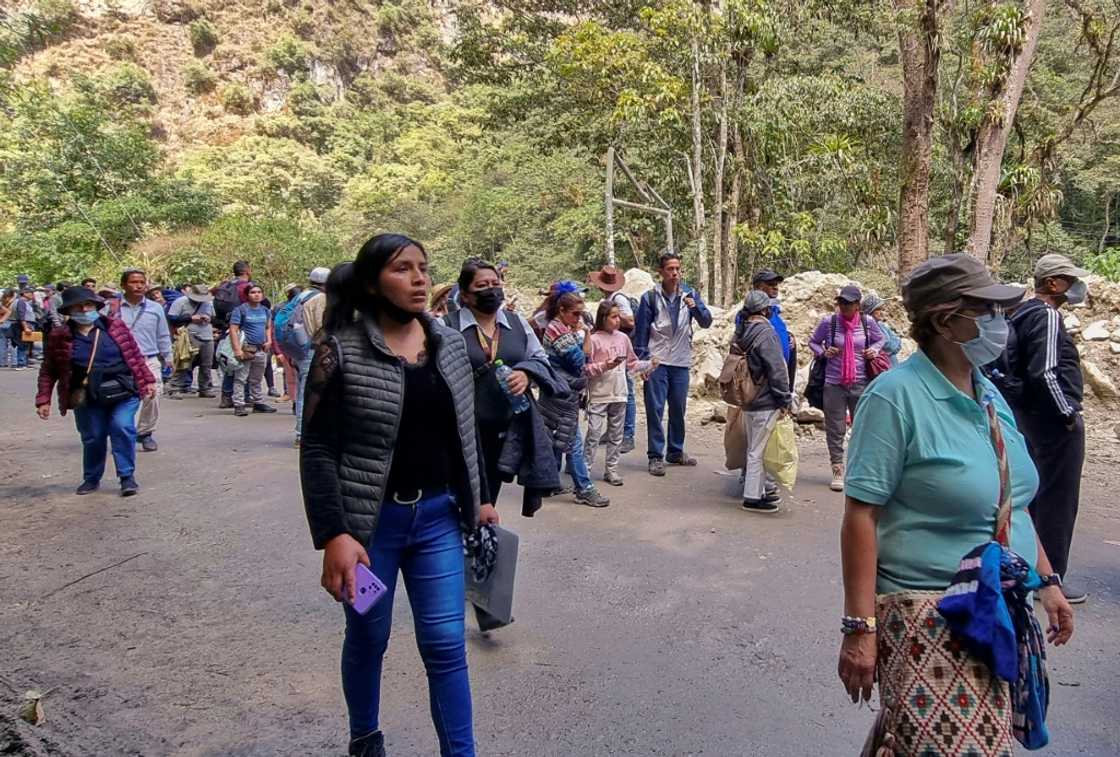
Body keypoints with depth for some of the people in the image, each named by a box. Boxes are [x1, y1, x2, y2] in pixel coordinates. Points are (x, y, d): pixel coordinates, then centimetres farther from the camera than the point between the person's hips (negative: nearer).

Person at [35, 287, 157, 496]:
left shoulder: (115, 327, 0)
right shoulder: (61, 337, 1)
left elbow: (135, 355, 6)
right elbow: (48, 371, 7)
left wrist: (148, 380, 3)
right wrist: (43, 400, 1)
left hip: (124, 392, -1)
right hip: (88, 399, 1)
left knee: (122, 428, -14)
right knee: (92, 437, 7)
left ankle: (127, 477, -2)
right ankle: (91, 479, 28)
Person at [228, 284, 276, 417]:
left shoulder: (265, 310, 11)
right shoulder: (240, 310, -6)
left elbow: (268, 327, 23)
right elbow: (233, 330, -10)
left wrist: (269, 341, 4)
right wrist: (237, 350, -18)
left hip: (261, 349, 6)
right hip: (246, 348, -6)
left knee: (257, 379, 16)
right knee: (241, 378, -4)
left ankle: (258, 403, 25)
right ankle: (239, 405, -2)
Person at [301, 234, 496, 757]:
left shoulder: (450, 343, 3)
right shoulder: (341, 349, -11)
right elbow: (317, 448, -13)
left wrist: (478, 498, 15)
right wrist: (332, 535, -20)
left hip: (438, 517, 3)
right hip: (370, 520, -3)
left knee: (446, 644, 4)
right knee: (368, 638, 16)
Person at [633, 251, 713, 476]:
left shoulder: (690, 294, 4)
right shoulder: (650, 297, -3)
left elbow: (706, 322, -1)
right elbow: (640, 331, -2)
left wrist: (695, 307, -20)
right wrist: (642, 360, -6)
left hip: (681, 363, 3)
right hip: (657, 363, -3)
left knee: (678, 410, 13)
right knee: (655, 410, -1)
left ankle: (676, 452, 27)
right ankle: (655, 456, 6)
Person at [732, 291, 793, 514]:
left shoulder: (740, 333, 7)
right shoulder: (766, 332, -18)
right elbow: (777, 370, -19)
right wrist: (785, 400, -10)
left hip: (747, 401, 9)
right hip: (765, 402, -9)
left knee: (754, 447, 19)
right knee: (758, 449, -2)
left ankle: (760, 487, 31)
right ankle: (753, 497, 4)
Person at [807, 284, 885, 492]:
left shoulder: (868, 322, 2)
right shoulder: (828, 322, -3)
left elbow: (881, 339, 20)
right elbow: (812, 342, 11)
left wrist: (874, 349, 1)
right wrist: (823, 352, -7)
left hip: (860, 384, 1)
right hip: (834, 384, -1)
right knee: (835, 430, 3)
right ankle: (838, 471, 12)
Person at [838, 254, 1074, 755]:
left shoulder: (989, 394, 7)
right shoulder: (897, 395, -16)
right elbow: (860, 515, -20)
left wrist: (1046, 580, 17)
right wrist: (860, 628, -21)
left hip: (1003, 613, 8)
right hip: (929, 618, -8)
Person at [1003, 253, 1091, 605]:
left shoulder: (1023, 313, 12)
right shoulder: (1047, 316, -17)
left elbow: (1023, 367, 20)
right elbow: (1045, 373, -27)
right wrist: (1068, 414, -17)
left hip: (1029, 415, 10)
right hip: (1054, 420, -10)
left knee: (1035, 494, 18)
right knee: (1058, 499, -1)